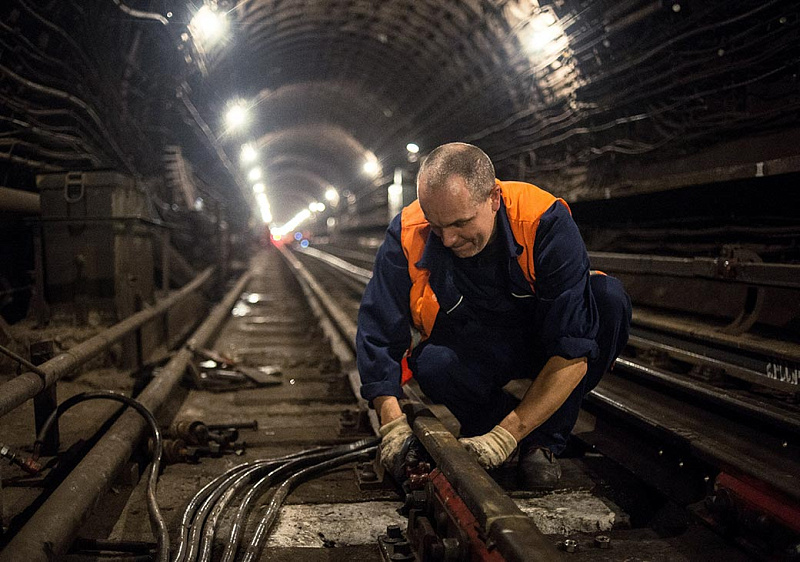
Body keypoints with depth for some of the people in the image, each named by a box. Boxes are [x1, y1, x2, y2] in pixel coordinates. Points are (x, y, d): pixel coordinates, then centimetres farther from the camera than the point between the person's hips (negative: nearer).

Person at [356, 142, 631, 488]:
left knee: (609, 298, -30)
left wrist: (505, 437, -38)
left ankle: (544, 441, -15)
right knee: (432, 365, -34)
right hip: (471, 354, 0)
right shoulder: (408, 236, -22)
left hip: (542, 343, 0)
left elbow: (573, 350, -33)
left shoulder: (546, 222, -30)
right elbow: (378, 335, -17)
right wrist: (393, 423, -32)